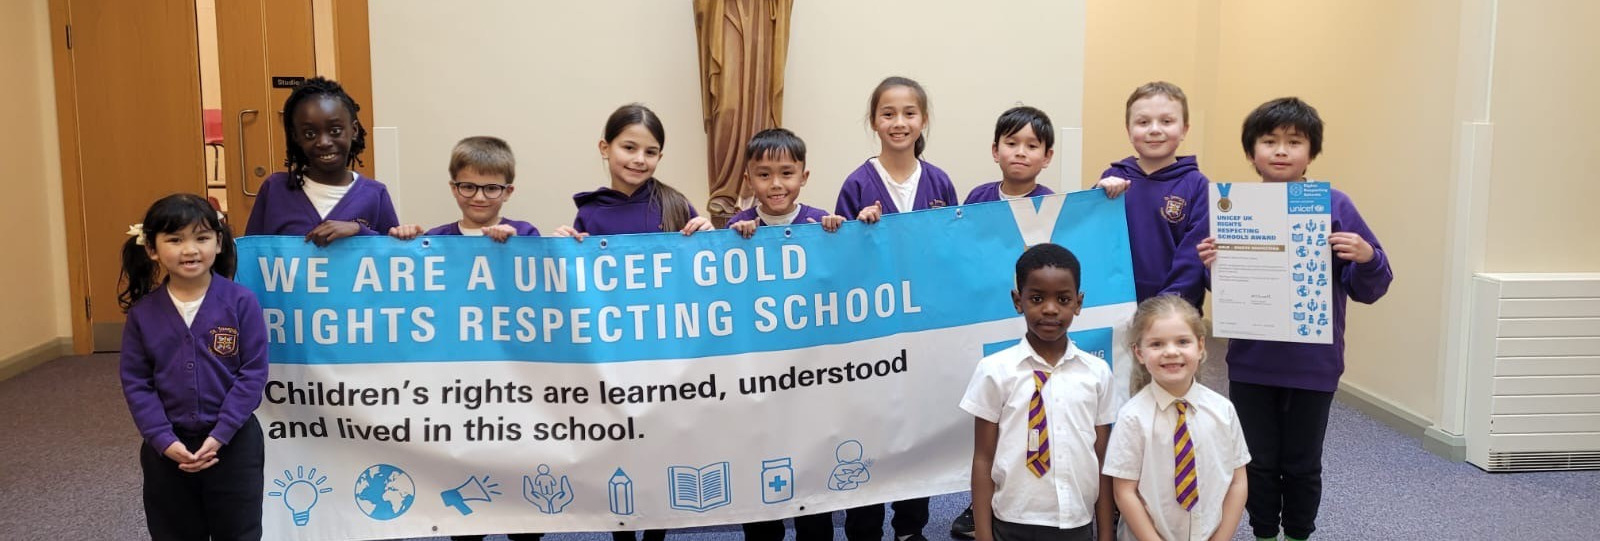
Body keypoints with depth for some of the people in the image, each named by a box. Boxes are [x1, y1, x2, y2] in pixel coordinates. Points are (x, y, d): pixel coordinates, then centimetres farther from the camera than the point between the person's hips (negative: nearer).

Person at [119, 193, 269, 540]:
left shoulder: (241, 302, -10)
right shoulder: (143, 313, -3)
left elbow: (253, 374, -10)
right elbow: (135, 383, -1)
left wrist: (219, 435, -15)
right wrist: (164, 441, -11)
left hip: (234, 443, -2)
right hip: (167, 450, 2)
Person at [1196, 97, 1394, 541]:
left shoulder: (1335, 206, -6)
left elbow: (1368, 289, -2)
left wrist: (1367, 258, -22)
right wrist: (1210, 266, -15)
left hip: (1313, 364, -1)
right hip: (1250, 363, 1)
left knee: (1302, 464, 12)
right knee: (1258, 462, 13)